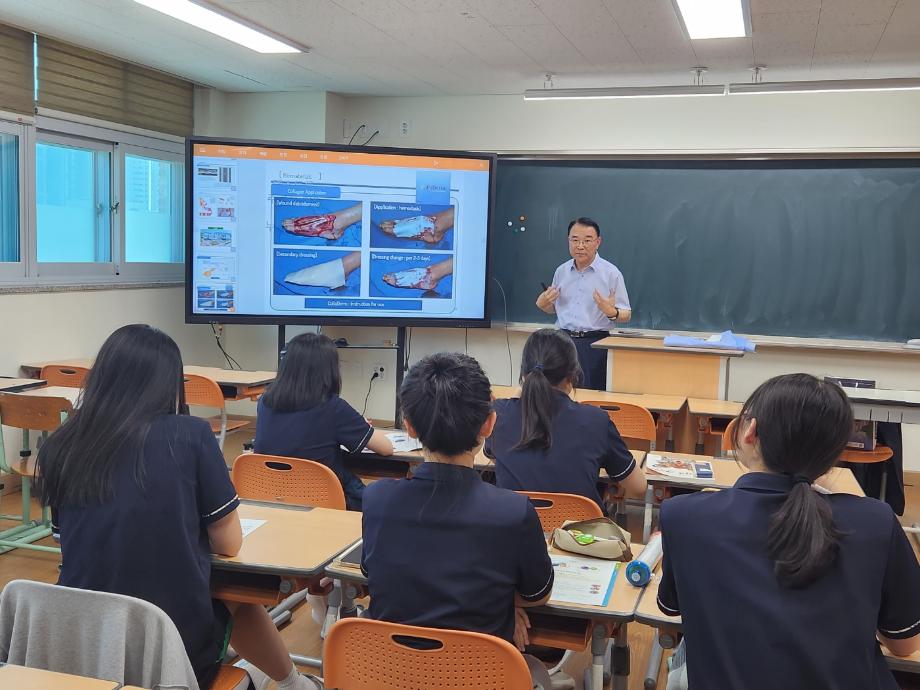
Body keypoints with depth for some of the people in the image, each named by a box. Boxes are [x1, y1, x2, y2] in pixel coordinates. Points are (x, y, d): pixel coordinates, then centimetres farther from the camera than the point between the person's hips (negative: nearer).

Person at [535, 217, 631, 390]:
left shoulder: (611, 273, -3)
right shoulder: (561, 271, 11)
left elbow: (626, 315, -1)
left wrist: (612, 312, -23)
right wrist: (541, 304, 1)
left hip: (594, 343, -4)